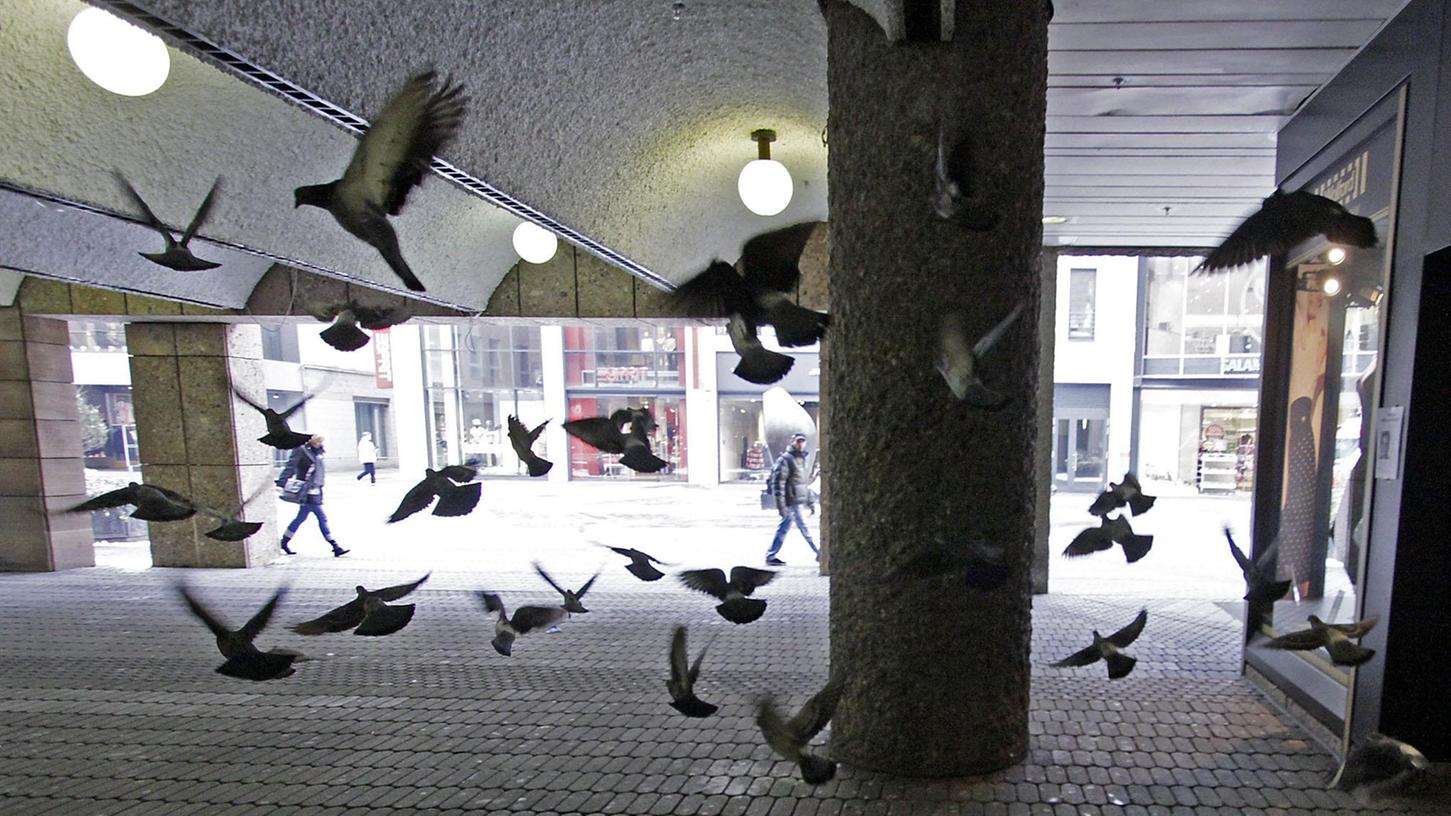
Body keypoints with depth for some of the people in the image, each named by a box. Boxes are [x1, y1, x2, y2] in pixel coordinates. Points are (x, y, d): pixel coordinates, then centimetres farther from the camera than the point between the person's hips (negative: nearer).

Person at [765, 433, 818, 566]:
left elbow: (806, 483, 24)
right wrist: (781, 505, -22)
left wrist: (810, 501, 22)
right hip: (790, 503, -9)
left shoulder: (801, 459, 16)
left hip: (797, 503, 9)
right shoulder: (785, 460, -13)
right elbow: (778, 483, -19)